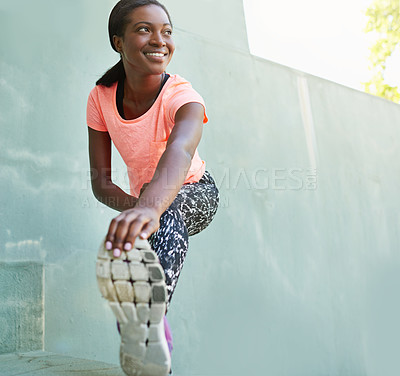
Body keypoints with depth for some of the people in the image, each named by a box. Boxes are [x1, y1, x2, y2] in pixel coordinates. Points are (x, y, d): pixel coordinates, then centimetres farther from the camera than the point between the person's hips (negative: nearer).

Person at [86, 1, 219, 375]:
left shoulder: (183, 97, -28)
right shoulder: (101, 98, -16)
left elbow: (180, 151, -52)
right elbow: (100, 183, -17)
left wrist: (151, 207, -74)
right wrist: (134, 205, -40)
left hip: (196, 195, -4)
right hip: (143, 198, 4)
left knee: (170, 205, -39)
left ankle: (149, 319, -60)